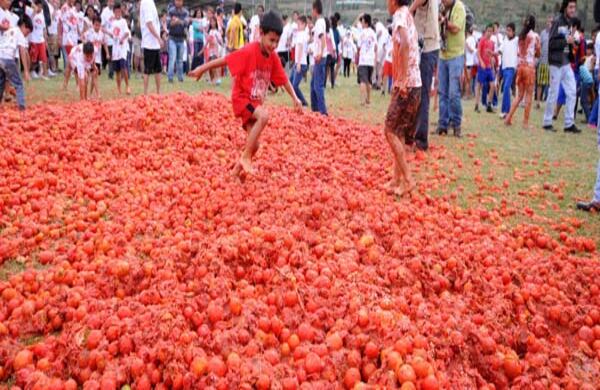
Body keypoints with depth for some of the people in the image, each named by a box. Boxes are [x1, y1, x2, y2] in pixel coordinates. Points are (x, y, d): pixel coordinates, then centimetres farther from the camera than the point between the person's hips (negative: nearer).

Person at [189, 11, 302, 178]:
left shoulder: (273, 58, -2)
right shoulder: (249, 51, -21)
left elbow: (283, 79, 5)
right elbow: (225, 60, -16)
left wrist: (295, 98, -5)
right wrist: (202, 69, -10)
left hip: (255, 102, 7)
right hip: (241, 98, -7)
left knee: (254, 145, 5)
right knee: (264, 116, -34)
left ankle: (237, 171, 26)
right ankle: (246, 157, -22)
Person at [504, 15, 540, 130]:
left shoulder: (521, 36, 8)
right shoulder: (535, 36, -5)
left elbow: (518, 52, 10)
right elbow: (538, 54, 0)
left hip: (520, 66, 5)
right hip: (530, 66, -5)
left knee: (520, 95, 14)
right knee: (529, 95, 1)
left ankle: (509, 118, 8)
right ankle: (526, 122, 2)